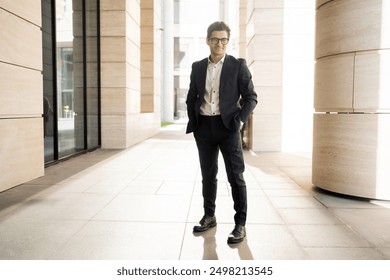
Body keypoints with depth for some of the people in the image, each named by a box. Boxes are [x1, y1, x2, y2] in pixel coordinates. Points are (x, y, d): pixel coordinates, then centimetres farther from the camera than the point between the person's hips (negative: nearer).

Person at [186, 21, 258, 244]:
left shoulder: (238, 65, -1)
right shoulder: (198, 67, 9)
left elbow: (251, 97, -1)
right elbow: (192, 97, 15)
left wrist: (239, 121, -11)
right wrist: (193, 123, 6)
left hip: (227, 126, -3)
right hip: (204, 127, 4)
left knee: (236, 176, -2)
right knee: (208, 175, 13)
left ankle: (240, 224, 8)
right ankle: (209, 216, 28)